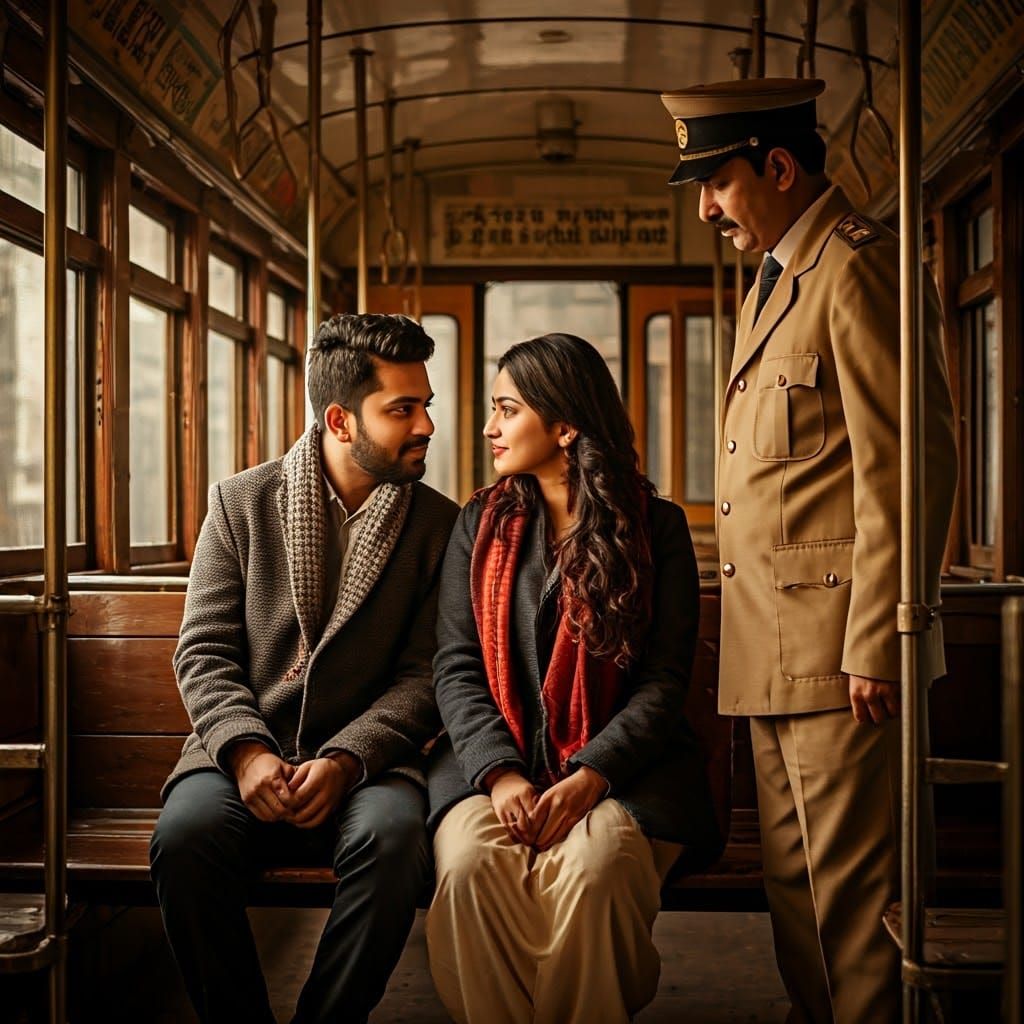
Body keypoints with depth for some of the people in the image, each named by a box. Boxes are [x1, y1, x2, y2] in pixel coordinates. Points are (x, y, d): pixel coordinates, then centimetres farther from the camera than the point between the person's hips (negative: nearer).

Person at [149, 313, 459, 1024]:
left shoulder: (440, 526, 6)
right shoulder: (241, 502, 7)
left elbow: (425, 673, 1)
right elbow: (203, 652, 3)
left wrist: (346, 759, -16)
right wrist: (247, 751, -15)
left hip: (364, 759, 0)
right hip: (246, 753, 1)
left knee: (395, 839, -33)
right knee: (186, 833, -30)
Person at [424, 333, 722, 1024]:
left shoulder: (656, 527, 6)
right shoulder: (481, 525, 14)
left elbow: (665, 678, -1)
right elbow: (456, 667, 6)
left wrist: (593, 773, -17)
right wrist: (498, 772, -12)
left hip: (617, 765, -2)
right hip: (496, 759, 2)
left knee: (593, 868, -34)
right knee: (471, 864, -30)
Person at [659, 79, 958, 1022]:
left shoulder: (857, 264, -10)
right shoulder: (775, 277, 20)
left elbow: (907, 466, -17)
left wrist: (876, 644, -19)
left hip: (838, 646, -10)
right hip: (775, 650, 10)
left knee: (851, 884, -2)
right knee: (793, 876, 15)